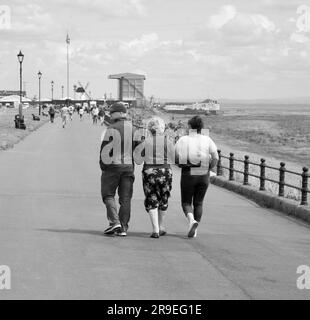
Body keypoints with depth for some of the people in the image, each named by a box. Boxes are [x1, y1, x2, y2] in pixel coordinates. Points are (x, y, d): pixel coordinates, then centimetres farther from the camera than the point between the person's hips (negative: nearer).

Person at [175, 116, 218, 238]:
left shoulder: (183, 140, -4)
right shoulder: (207, 140, -1)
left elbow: (176, 158, -9)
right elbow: (215, 158, -11)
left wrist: (184, 165, 8)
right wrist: (208, 169, 3)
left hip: (188, 174, -2)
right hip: (203, 176, 2)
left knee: (186, 202, 10)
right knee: (198, 203, 16)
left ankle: (192, 220, -18)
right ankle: (194, 229, 13)